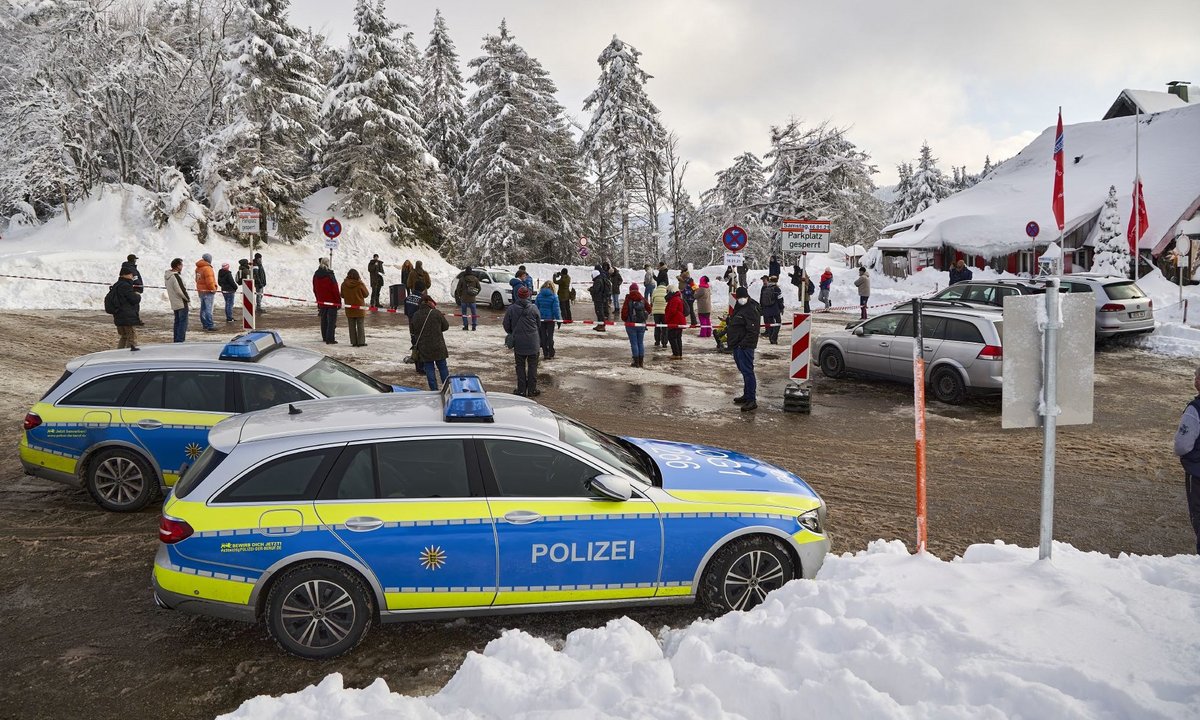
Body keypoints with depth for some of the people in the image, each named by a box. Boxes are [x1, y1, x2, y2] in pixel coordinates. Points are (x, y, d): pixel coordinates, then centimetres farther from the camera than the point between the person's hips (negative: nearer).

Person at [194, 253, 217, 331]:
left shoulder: (198, 268, 10)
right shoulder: (207, 268, -19)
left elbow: (197, 279, 15)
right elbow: (209, 281, -22)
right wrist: (213, 289, -10)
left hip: (200, 290, 9)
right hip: (208, 291, -9)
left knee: (203, 308, 14)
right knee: (208, 309, -6)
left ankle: (205, 324, 22)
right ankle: (210, 326, -6)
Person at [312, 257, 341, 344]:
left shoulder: (316, 275, 4)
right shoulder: (330, 275, -17)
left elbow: (315, 289, 13)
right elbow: (335, 289, -16)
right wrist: (339, 301, -9)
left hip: (321, 302, 6)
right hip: (332, 301, -6)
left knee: (323, 320, 17)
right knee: (331, 320, -2)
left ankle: (325, 337, 27)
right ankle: (330, 339, -6)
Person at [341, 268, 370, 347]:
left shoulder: (344, 284, -6)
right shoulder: (360, 284, -15)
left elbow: (342, 295, 5)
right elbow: (366, 294, -3)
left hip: (349, 309, 3)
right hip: (359, 308, -3)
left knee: (352, 326, 10)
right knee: (360, 326, 6)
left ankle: (353, 342, 11)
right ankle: (361, 342, 5)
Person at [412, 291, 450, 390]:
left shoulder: (416, 315, -2)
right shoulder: (436, 313, -11)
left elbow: (415, 329, 8)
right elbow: (446, 326, -2)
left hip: (424, 348, 1)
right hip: (438, 347, -1)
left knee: (429, 368, 8)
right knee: (442, 367, 12)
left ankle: (434, 389, 8)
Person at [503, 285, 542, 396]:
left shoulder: (511, 309, -7)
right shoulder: (534, 308, -7)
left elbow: (506, 326, 1)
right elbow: (539, 323, 4)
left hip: (519, 342, 0)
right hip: (533, 342, 0)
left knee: (520, 365, 10)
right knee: (532, 365, 9)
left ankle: (521, 390, 12)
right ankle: (532, 390, 12)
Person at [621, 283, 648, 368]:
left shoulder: (628, 299, -11)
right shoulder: (643, 299, 1)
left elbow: (624, 311, -12)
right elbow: (649, 310, 7)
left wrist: (624, 319, 7)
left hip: (631, 324, -4)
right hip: (642, 324, 4)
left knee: (634, 343, 2)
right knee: (641, 342, 12)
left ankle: (636, 362, 2)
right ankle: (641, 362, 14)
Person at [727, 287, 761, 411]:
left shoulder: (751, 310, -15)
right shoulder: (739, 308, 16)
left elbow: (752, 331, -21)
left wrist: (743, 344, -23)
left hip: (745, 346, -10)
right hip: (737, 345, 10)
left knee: (747, 372, -9)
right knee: (744, 371, 17)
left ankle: (752, 400, -8)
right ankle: (746, 395, 27)